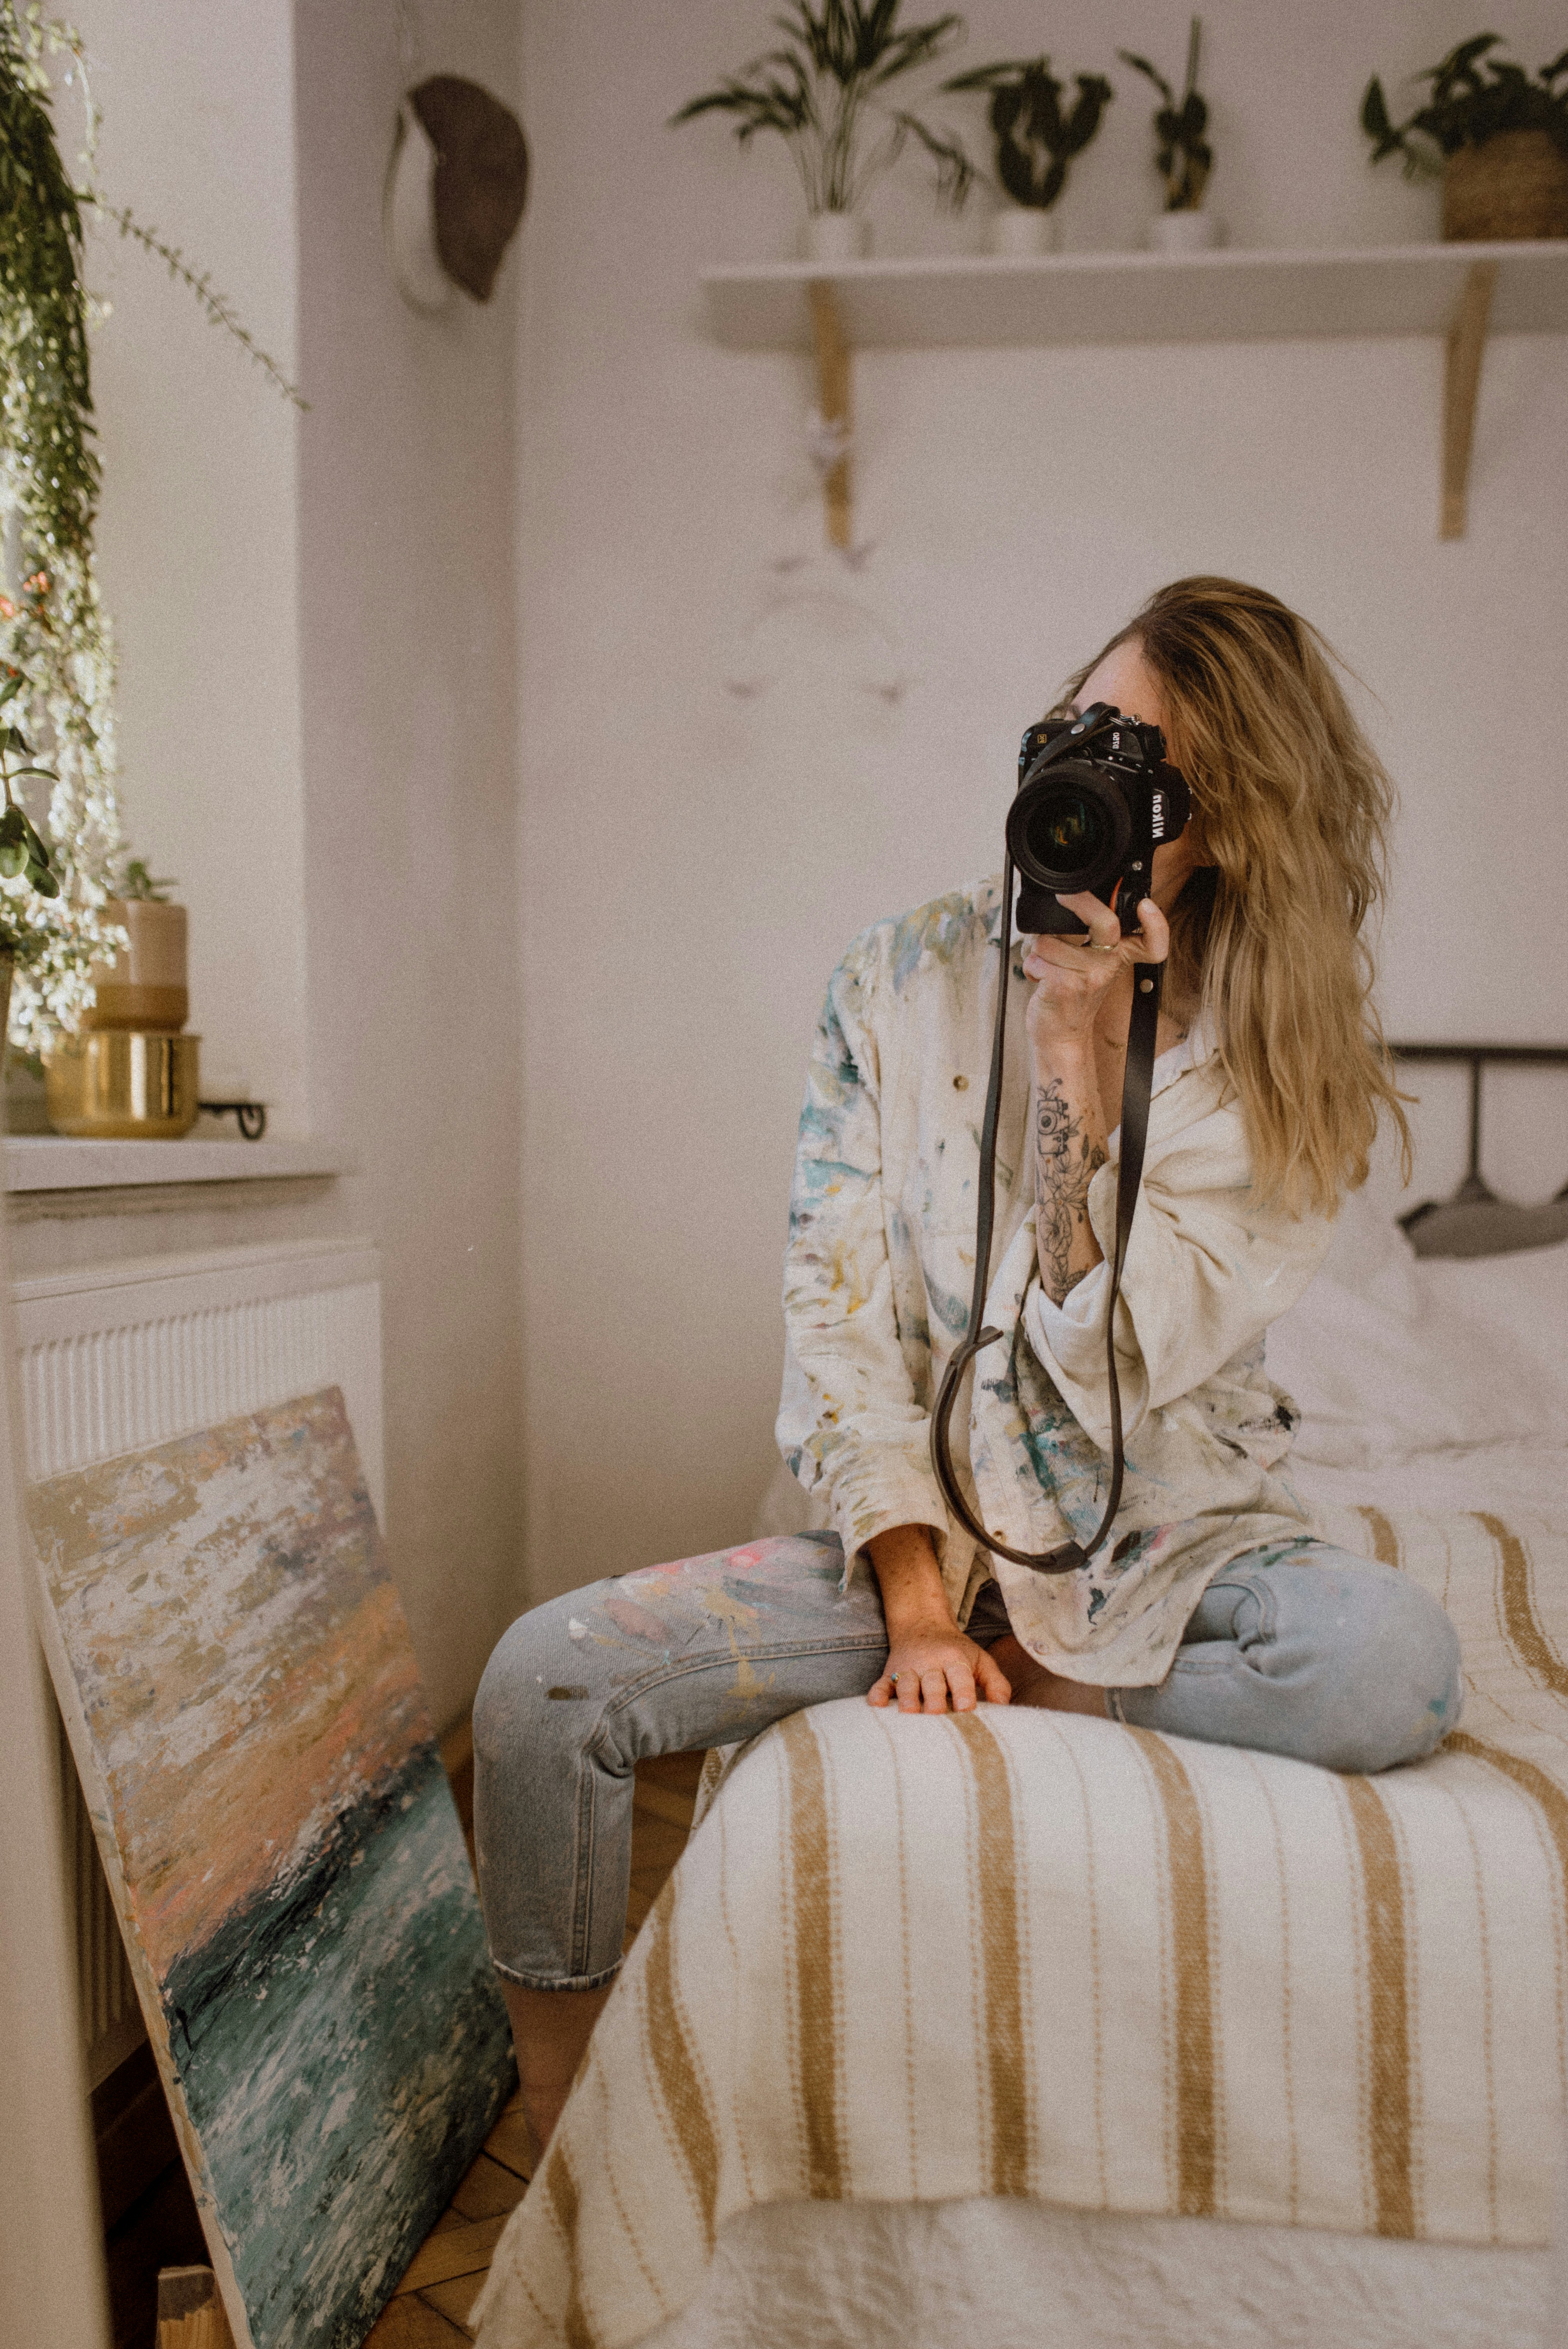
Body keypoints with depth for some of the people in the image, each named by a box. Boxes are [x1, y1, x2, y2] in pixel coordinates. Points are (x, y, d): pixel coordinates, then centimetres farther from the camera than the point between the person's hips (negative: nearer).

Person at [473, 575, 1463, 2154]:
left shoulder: (1283, 1069, -6)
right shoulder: (902, 984, -3)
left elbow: (1121, 1361, -17)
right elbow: (839, 1318, -6)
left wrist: (1083, 1052, -22)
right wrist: (915, 1602, -14)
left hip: (1166, 1536, 0)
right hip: (925, 1527, 1)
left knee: (1397, 1663, -33)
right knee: (544, 1677, -18)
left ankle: (1044, 1685, -6)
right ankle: (555, 2170, 3)